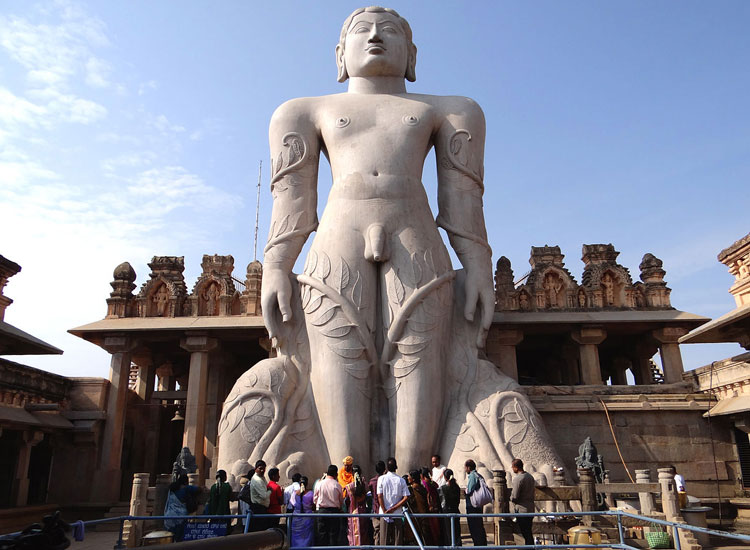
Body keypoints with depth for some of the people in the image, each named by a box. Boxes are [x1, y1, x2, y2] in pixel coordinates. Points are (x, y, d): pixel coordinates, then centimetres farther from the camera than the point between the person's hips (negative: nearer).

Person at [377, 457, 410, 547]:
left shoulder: (381, 478, -4)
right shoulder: (401, 480, -2)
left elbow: (379, 496, -9)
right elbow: (406, 497, -7)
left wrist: (385, 511, -5)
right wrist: (394, 508, -7)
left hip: (384, 514, 0)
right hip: (398, 514, 0)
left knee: (384, 540, 7)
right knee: (398, 540, 8)